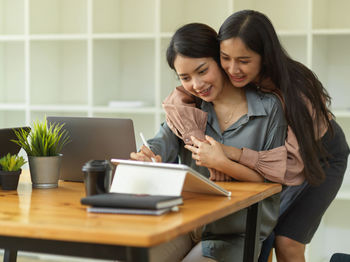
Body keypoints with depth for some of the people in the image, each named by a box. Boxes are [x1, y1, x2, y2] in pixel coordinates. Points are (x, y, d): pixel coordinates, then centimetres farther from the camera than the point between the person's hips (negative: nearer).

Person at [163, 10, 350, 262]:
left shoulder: (295, 89, -37)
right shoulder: (227, 79, -23)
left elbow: (293, 163, -38)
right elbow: (177, 100, -20)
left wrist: (234, 153, -49)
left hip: (320, 157, -4)